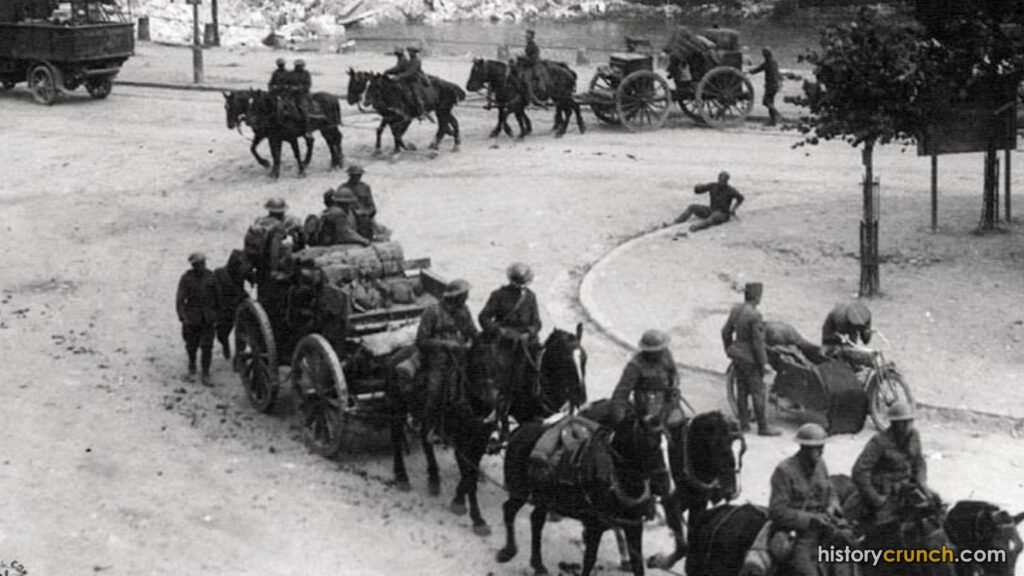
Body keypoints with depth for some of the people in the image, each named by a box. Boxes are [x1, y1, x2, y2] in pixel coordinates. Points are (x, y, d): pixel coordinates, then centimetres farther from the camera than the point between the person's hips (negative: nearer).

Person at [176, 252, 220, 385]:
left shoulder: (210, 277, -1)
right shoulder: (186, 278, -9)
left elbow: (217, 296, 10)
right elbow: (180, 299, -9)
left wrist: (216, 314, 15)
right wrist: (183, 317, -17)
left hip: (208, 318, 1)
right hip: (192, 318, -1)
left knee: (207, 346, -4)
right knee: (192, 345, 10)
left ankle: (205, 373, 7)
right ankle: (192, 364, 39)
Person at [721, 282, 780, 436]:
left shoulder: (736, 309, 0)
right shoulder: (755, 315, -24)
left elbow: (726, 332, 9)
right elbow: (758, 341, -22)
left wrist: (729, 350, 23)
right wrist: (764, 363, -16)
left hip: (737, 354, 8)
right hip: (750, 358, -8)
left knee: (742, 390, 16)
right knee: (758, 392, 2)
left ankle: (744, 423, 24)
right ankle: (763, 427, 7)